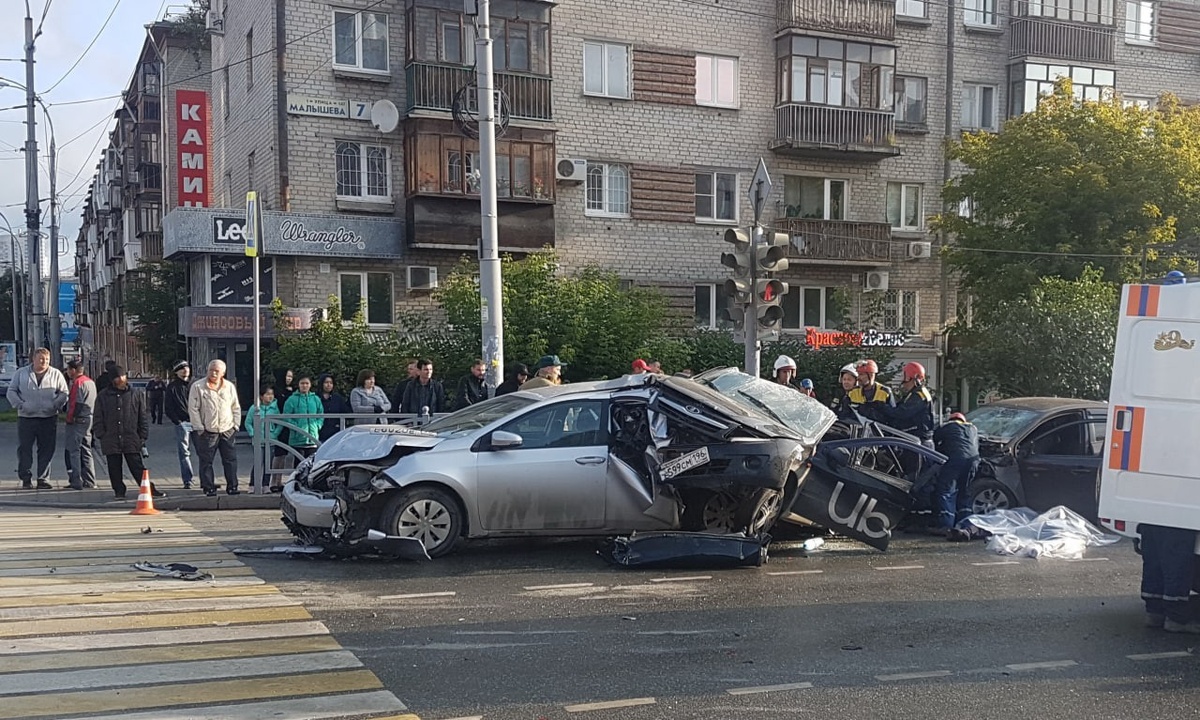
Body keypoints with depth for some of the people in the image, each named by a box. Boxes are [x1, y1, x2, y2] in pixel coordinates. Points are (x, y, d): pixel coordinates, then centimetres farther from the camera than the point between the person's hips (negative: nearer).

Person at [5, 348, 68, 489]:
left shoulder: (56, 374, 8)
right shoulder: (21, 373, 9)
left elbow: (64, 393, 10)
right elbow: (11, 391, 9)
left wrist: (55, 405, -6)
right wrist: (20, 405, -6)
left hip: (49, 419, 0)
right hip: (26, 418, 0)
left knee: (47, 450, 1)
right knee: (24, 448, 1)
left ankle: (43, 479, 8)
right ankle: (26, 478, 10)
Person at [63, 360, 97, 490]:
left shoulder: (78, 383, -14)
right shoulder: (90, 382, 15)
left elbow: (76, 404, -19)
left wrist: (70, 419, -13)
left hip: (77, 421, -9)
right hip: (89, 420, 9)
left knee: (73, 451, -4)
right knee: (86, 451, 14)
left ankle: (76, 481, -7)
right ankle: (89, 481, 16)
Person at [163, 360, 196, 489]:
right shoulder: (172, 387, 4)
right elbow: (167, 408, 3)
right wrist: (177, 421, -6)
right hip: (182, 423, -2)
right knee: (184, 453, -3)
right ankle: (187, 481, 0)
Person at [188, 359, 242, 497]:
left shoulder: (230, 387, 7)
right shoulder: (197, 386, -4)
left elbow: (236, 408, 14)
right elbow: (193, 409, -5)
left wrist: (235, 425, 5)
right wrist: (199, 428, -9)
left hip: (227, 431, 3)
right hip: (207, 432, -3)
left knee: (231, 460, 4)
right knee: (206, 461, 1)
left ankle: (232, 487, 13)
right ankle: (209, 488, 10)